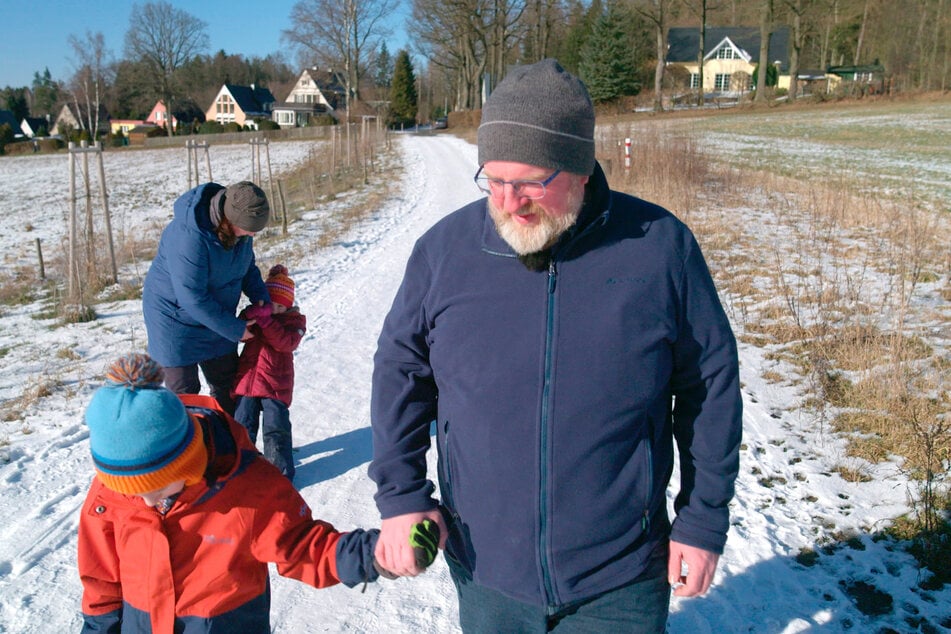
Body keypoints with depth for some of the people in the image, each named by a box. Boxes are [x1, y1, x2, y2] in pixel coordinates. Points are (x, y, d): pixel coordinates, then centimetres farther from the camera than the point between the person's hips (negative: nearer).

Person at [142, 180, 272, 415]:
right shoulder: (189, 237, -35)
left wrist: (261, 296, -10)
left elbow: (247, 265, 8)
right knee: (184, 393, 0)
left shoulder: (240, 227, -11)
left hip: (215, 317, 7)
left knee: (227, 384, 16)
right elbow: (192, 298, -31)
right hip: (176, 322, -7)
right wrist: (234, 329, -24)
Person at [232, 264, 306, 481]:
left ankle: (281, 471, 8)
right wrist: (248, 316, -22)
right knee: (243, 424, 7)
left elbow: (286, 342, -18)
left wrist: (266, 319, -26)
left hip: (276, 383, -3)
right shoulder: (252, 313, 11)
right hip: (247, 378, 3)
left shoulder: (294, 320, 1)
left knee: (276, 427, -2)